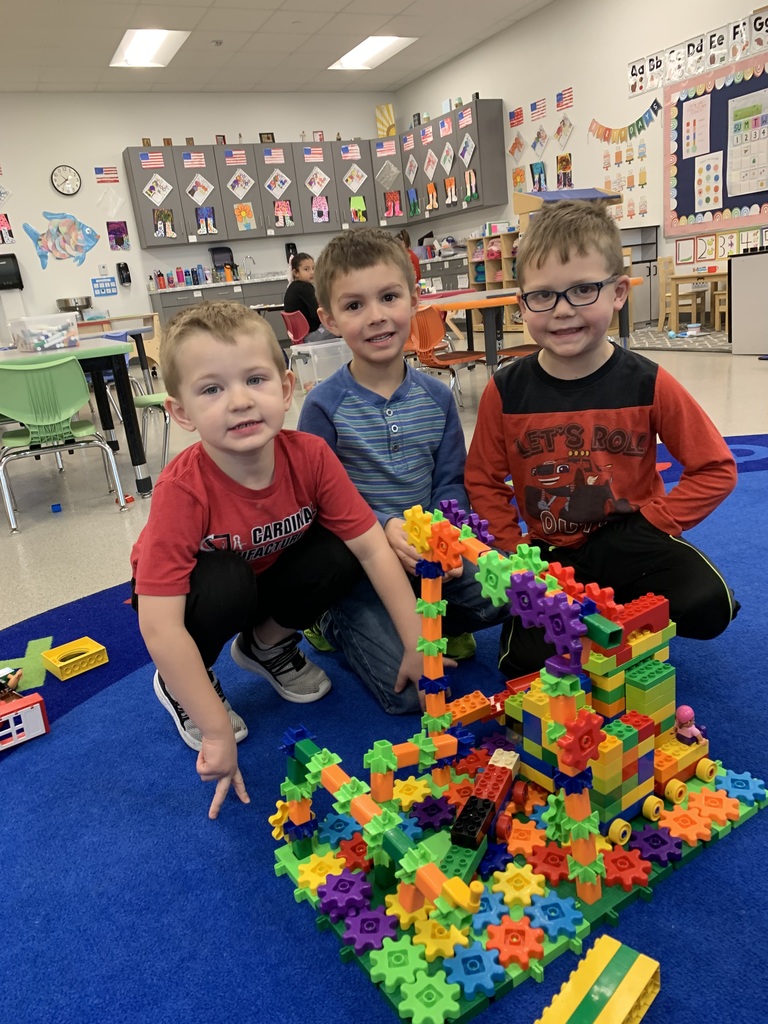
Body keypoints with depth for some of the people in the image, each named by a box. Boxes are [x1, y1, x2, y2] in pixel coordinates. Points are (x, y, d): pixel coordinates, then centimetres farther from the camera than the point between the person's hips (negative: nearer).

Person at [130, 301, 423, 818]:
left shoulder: (310, 455, -24)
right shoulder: (183, 490, -35)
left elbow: (373, 546, -22)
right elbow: (160, 626, -36)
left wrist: (417, 645, -25)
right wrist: (216, 731, -34)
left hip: (270, 577, 4)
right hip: (196, 595, -3)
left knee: (340, 554, -22)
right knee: (224, 582, -36)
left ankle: (267, 645, 8)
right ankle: (180, 685, -2)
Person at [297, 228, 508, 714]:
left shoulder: (436, 396, 0)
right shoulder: (324, 405, -13)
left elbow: (451, 482, 2)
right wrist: (384, 527, -28)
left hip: (429, 555, 4)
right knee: (410, 689, -16)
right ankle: (338, 624, 13)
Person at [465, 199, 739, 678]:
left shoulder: (648, 384, -11)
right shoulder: (506, 391, -10)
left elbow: (715, 468, -3)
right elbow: (484, 481, 1)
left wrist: (650, 522, -12)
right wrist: (516, 553, -7)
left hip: (628, 543, 0)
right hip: (548, 552, 0)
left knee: (708, 607, -26)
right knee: (525, 662, -18)